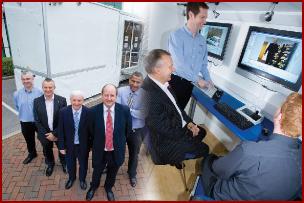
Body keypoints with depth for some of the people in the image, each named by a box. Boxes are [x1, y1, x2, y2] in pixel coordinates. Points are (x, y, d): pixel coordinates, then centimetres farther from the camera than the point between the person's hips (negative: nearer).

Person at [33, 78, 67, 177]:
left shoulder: (62, 100, -15)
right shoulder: (37, 101, -10)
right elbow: (37, 121, -7)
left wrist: (54, 133, -17)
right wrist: (46, 134, -12)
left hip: (59, 133, -1)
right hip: (45, 134, 2)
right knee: (47, 152, 24)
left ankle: (64, 162, 50)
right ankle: (50, 164, 53)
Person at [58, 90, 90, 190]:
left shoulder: (88, 112, -20)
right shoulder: (63, 112, -16)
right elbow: (61, 131, -8)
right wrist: (61, 146, -4)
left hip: (83, 145, -1)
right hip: (69, 145, 1)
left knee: (83, 164, 22)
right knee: (70, 164, 26)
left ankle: (82, 179, 52)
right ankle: (71, 178, 57)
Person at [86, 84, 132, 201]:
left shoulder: (125, 110, -19)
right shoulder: (93, 111, -19)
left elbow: (128, 130, -3)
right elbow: (91, 131, -3)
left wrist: (119, 142, 5)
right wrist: (98, 142, 6)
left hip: (117, 150, 1)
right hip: (100, 150, 0)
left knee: (112, 172, 26)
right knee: (97, 171, 26)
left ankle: (108, 188, 59)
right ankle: (93, 186, 61)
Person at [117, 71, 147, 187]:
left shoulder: (144, 95, -16)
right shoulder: (121, 91, -13)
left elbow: (145, 114, -25)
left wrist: (129, 110, -30)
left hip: (136, 130, 0)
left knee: (134, 153, 22)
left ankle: (132, 174, 51)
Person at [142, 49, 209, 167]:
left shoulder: (161, 82, -10)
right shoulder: (151, 97, -38)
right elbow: (166, 131, -28)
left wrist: (188, 122, -3)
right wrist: (189, 133, -12)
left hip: (175, 126, 8)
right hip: (165, 141, -8)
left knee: (201, 132, 22)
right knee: (204, 149, 8)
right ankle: (174, 157, 27)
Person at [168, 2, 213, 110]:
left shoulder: (202, 40, 8)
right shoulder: (176, 35, -12)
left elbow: (203, 64, 15)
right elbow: (179, 63, -20)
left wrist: (208, 80, 1)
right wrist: (198, 79, -15)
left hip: (190, 84, 6)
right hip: (176, 81, -5)